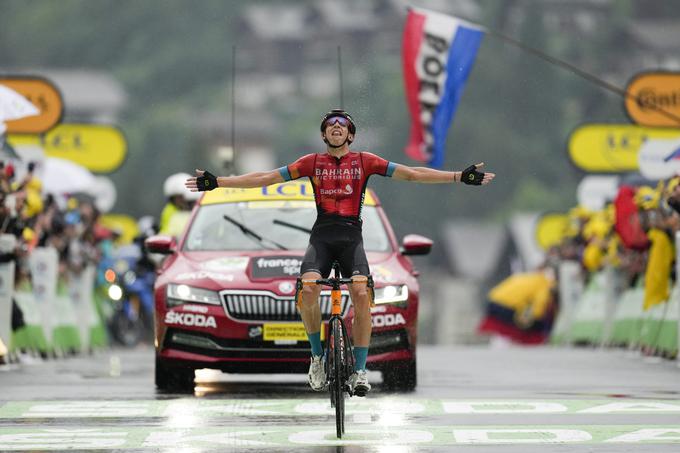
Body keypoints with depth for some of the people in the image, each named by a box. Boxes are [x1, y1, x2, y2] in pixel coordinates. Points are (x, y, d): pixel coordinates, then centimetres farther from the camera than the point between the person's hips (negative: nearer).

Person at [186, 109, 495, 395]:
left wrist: (460, 177, 0)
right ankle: (317, 356, -3)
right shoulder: (312, 162, 11)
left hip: (351, 237, 0)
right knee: (308, 290, -26)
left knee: (361, 294, -22)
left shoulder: (364, 161, 10)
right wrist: (217, 182, 5)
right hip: (322, 236, 0)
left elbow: (410, 174, 7)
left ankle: (359, 370, -12)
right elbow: (267, 177, 10)